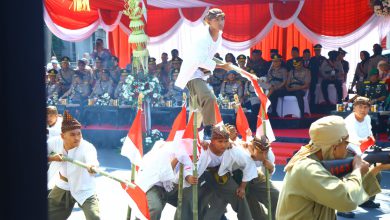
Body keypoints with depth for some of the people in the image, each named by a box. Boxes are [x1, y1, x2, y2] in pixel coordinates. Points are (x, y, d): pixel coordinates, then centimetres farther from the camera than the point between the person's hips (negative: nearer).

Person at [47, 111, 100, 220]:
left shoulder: (87, 147, -33)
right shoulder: (55, 142, -17)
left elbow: (92, 160, -55)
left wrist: (92, 167, -79)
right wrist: (51, 158, -23)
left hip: (84, 190, -4)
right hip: (62, 188, 4)